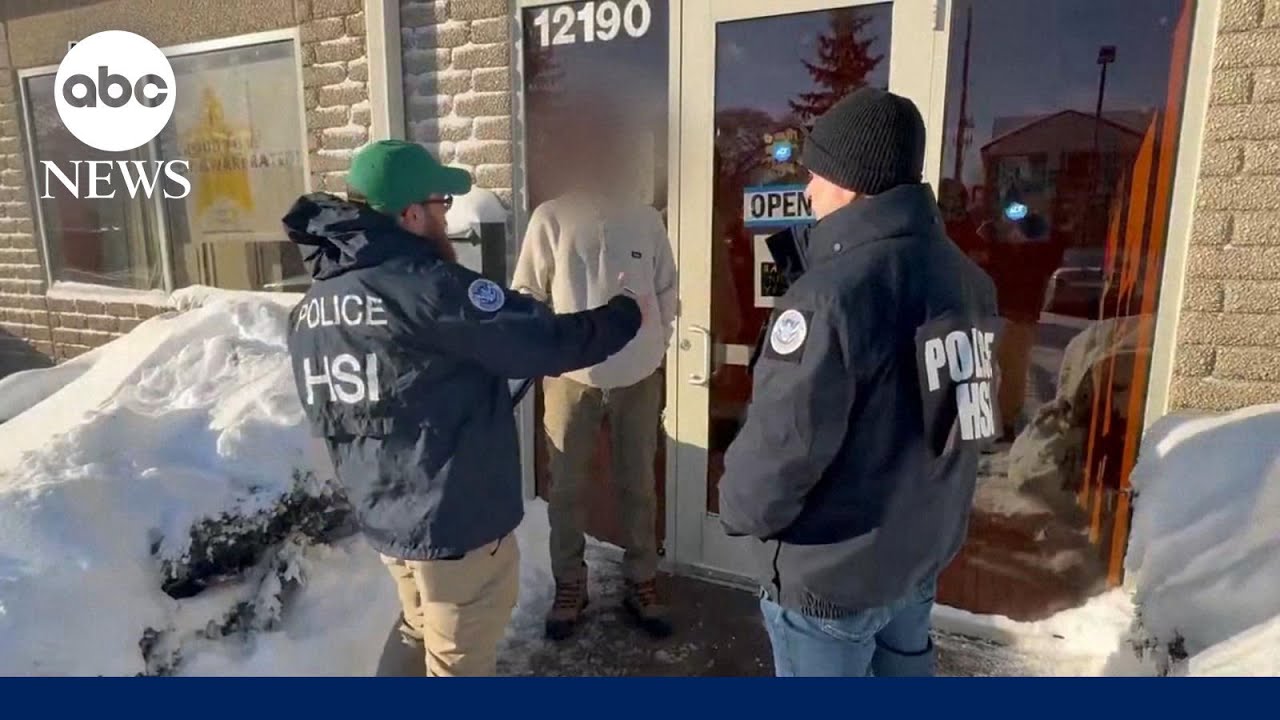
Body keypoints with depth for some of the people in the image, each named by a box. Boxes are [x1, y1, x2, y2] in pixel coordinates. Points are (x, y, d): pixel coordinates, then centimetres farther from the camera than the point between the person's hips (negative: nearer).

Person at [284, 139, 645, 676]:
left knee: (427, 645, 27)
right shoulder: (429, 288, -23)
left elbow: (329, 419, 12)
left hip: (381, 518, 8)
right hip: (457, 525, -8)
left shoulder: (311, 308, 3)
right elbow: (550, 342, -20)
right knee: (460, 663, 12)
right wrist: (626, 314, -3)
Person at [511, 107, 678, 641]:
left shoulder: (646, 219, 1)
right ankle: (569, 587, 29)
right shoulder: (550, 218, -4)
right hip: (571, 376, -1)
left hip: (638, 376, 2)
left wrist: (656, 344, 5)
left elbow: (666, 289, 10)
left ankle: (641, 585, 30)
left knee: (638, 485, 13)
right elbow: (526, 292, 0)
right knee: (567, 488, 10)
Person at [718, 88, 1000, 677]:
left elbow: (783, 442, -26)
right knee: (904, 665, 29)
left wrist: (739, 510, -8)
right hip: (926, 543, 8)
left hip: (834, 566, -7)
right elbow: (956, 412, 5)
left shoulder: (831, 295, -28)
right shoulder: (964, 276, -2)